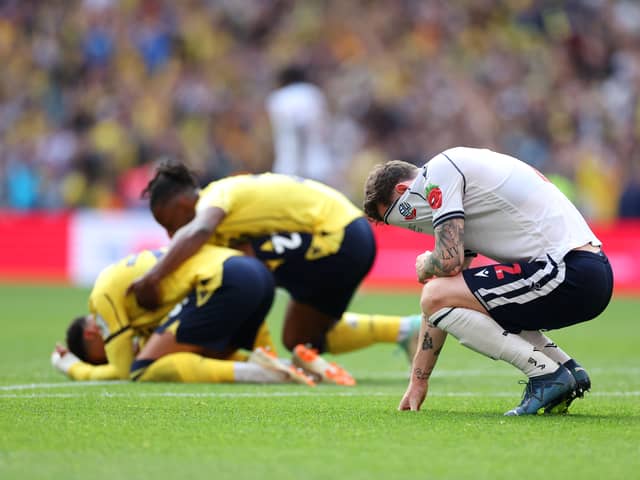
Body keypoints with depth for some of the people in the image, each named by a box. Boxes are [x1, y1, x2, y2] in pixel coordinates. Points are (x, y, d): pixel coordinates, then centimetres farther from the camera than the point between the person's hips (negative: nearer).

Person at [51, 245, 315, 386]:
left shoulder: (104, 296, 7)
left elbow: (124, 371, 7)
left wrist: (75, 369, 21)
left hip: (225, 283, -9)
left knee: (144, 369, -6)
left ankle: (251, 371, -21)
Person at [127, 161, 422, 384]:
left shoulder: (216, 196, -14)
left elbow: (197, 232, -37)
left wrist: (152, 278, -38)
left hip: (338, 238, -11)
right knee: (298, 338, 18)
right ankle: (405, 329, 17)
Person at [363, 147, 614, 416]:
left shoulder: (438, 172, -3)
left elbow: (449, 262, -15)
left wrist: (425, 265, 10)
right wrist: (419, 379, 28)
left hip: (568, 271, -10)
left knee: (437, 297, -11)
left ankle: (546, 374, -9)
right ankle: (569, 370, 15)